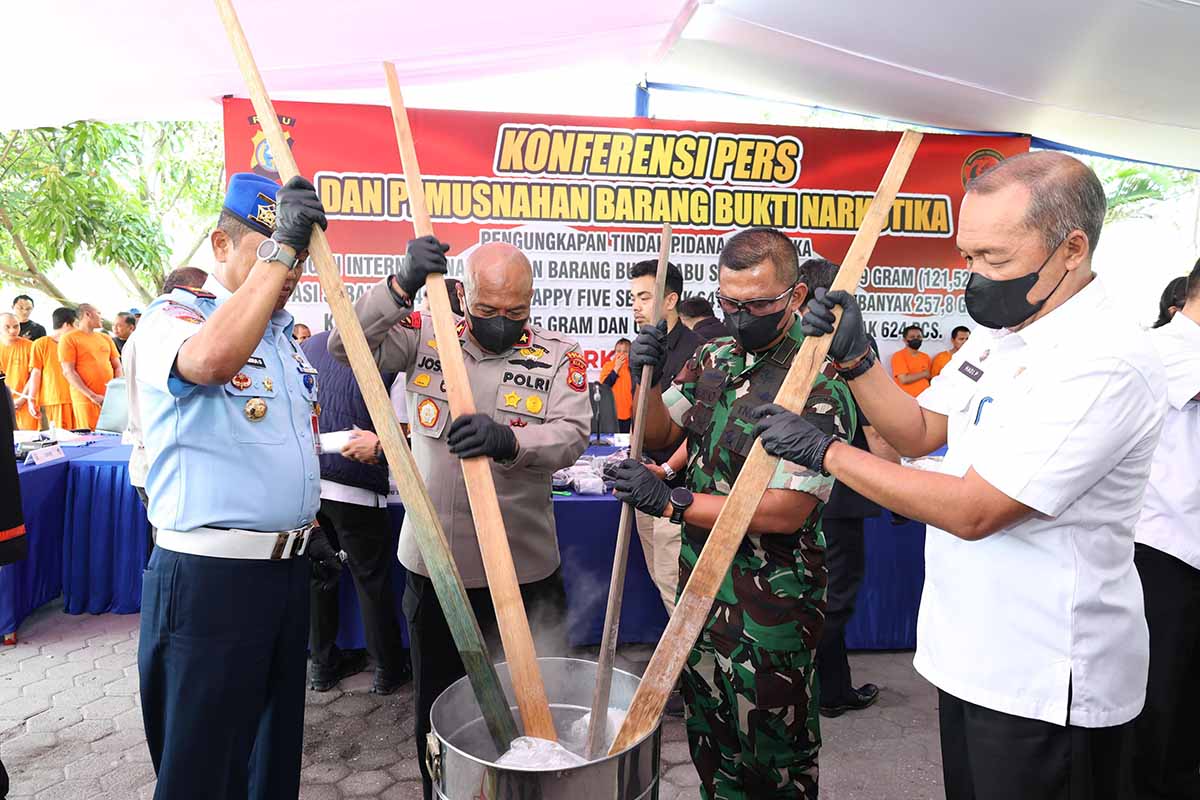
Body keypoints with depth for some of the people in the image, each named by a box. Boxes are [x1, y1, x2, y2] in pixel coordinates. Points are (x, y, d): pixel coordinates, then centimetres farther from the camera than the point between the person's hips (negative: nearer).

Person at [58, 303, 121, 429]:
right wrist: (92, 396, -14)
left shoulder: (106, 338, 18)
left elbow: (117, 367, 18)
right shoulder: (69, 338, 2)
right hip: (86, 400, -5)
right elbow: (68, 372, -6)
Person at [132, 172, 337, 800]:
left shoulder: (283, 331, 13)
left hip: (287, 568, 7)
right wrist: (278, 248, -31)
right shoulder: (173, 317, -10)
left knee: (276, 746, 21)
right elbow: (212, 359, -37)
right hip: (209, 576, -7)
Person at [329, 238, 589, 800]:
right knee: (438, 706, 19)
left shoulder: (558, 355, -4)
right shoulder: (425, 336, 1)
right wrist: (402, 287, -22)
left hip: (525, 569, -1)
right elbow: (348, 346, -9)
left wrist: (508, 441, -37)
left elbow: (571, 436, -17)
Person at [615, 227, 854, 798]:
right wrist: (647, 380, -11)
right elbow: (658, 437, 9)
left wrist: (671, 503, -24)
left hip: (769, 604, -6)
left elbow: (785, 511, -24)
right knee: (708, 736, 23)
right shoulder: (713, 359, 3)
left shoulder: (819, 386, -20)